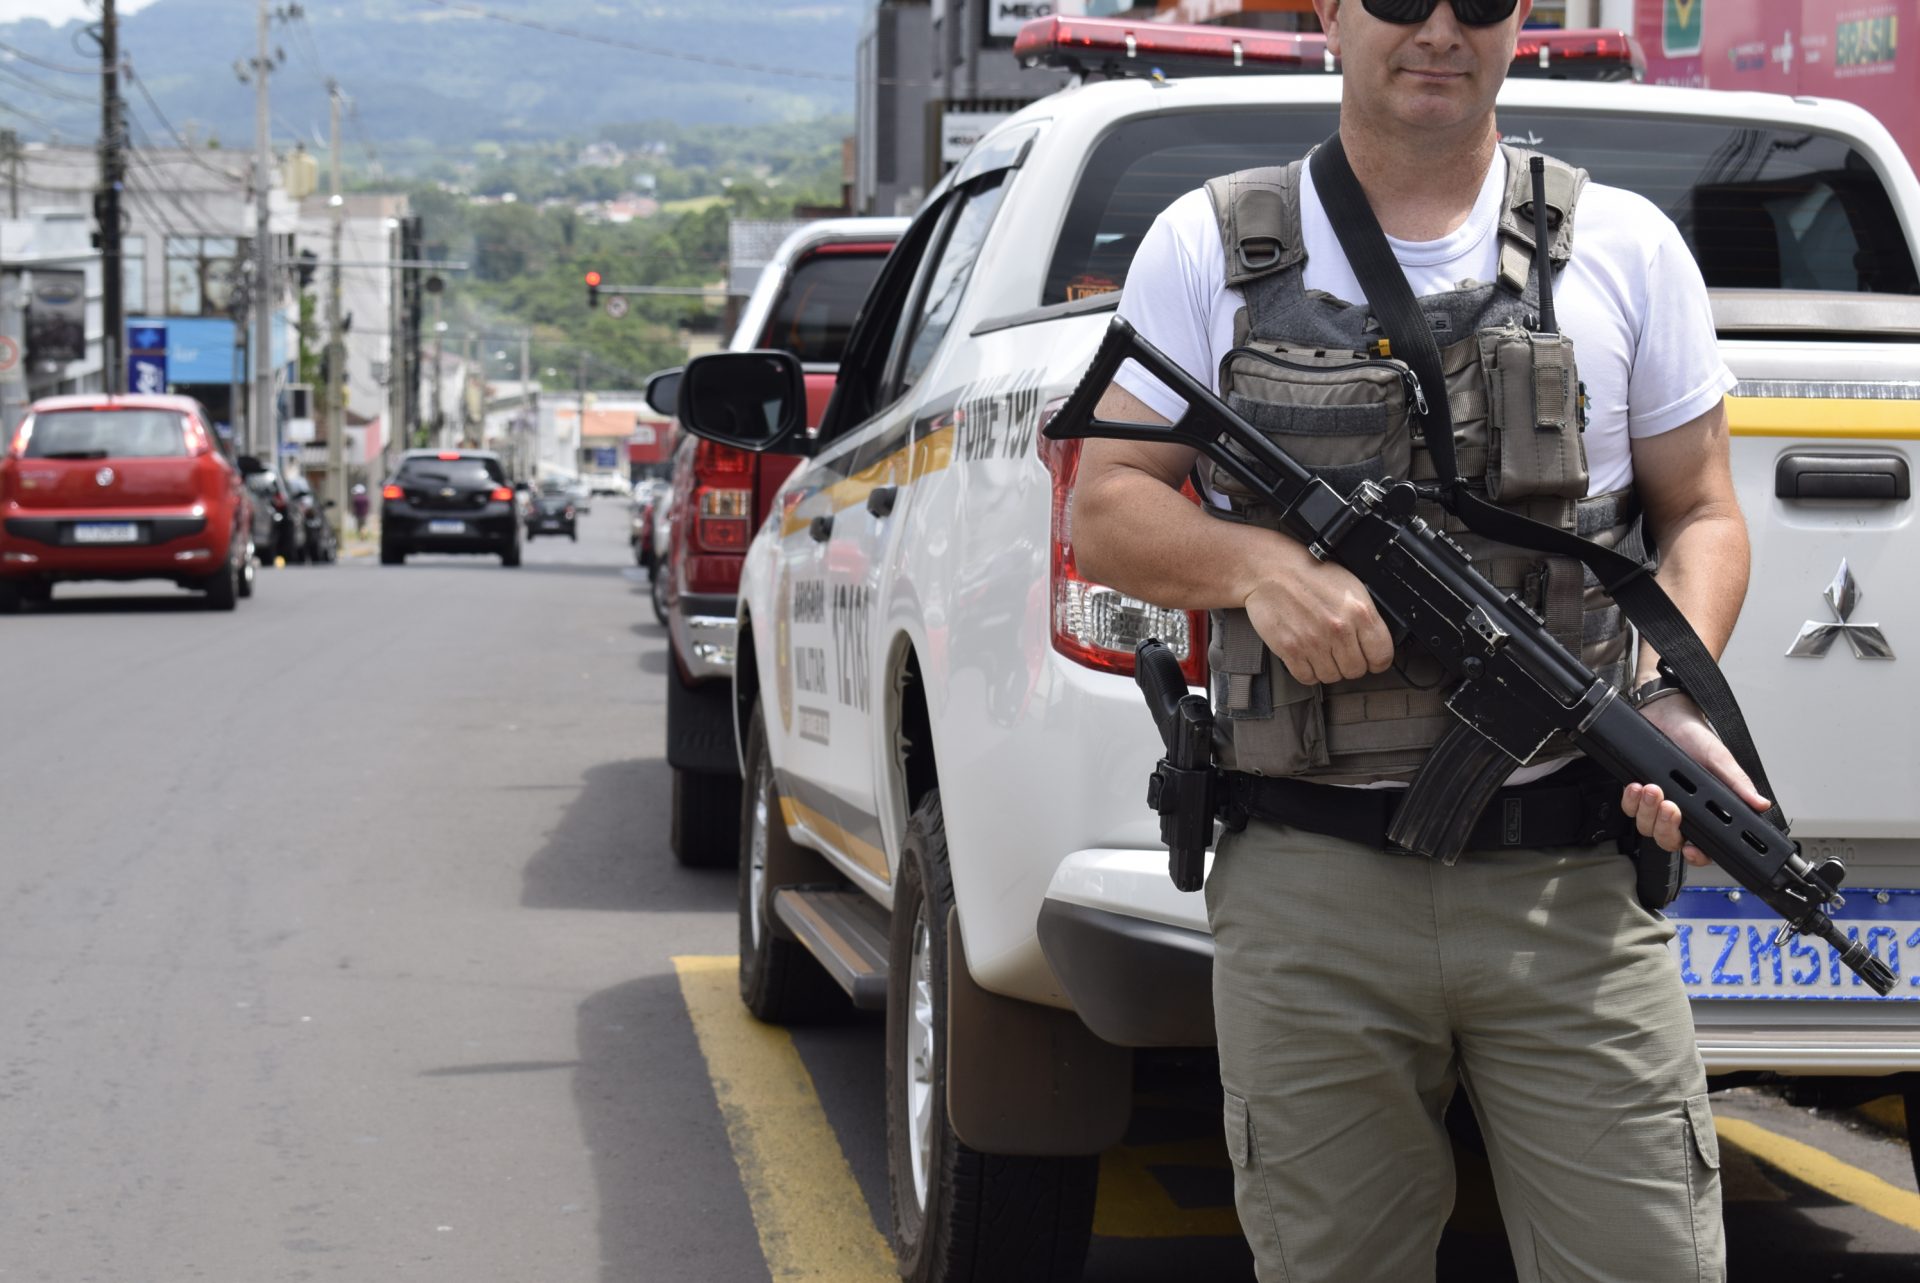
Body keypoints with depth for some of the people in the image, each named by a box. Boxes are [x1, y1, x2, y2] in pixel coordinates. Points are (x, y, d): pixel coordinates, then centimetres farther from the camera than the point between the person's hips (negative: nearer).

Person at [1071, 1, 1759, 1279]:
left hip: (1572, 887, 0)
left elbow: (1702, 513, 12)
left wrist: (1675, 701, -8)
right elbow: (1104, 511, 8)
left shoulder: (1626, 247, 9)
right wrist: (1258, 564, -13)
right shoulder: (1208, 248, 8)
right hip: (1310, 896, 0)